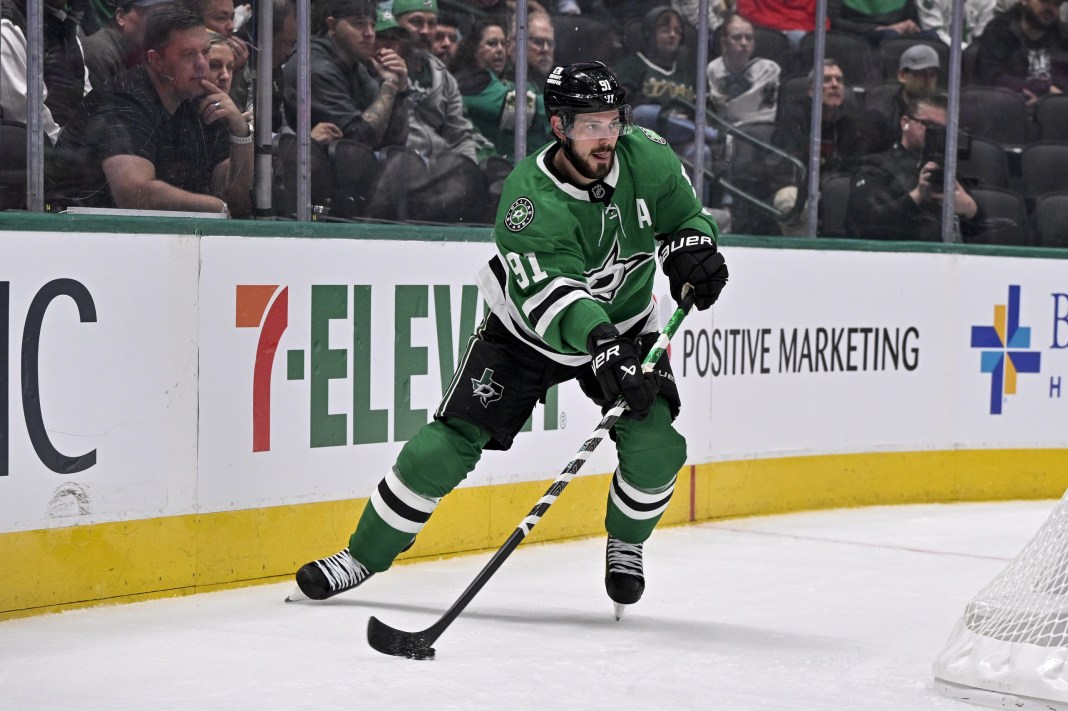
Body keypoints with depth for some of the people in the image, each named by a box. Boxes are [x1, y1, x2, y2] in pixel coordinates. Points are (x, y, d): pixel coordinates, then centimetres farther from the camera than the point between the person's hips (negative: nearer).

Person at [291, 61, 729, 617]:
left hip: (623, 324, 3)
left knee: (654, 443, -19)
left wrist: (691, 244, -24)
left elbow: (687, 216, 0)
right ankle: (364, 555, 8)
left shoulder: (647, 159, -17)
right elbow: (553, 293, -40)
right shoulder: (529, 196, -30)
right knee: (447, 443, -9)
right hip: (527, 330, -3)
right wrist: (603, 347, -56)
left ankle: (625, 544, 12)